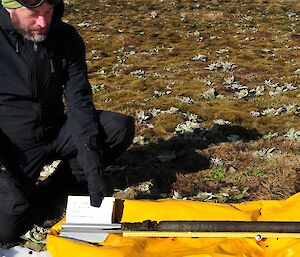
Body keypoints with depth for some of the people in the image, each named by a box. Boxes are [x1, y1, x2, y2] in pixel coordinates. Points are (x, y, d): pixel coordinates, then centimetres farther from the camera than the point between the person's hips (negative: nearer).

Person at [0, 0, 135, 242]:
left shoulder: (66, 37, -7)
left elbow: (79, 100, -10)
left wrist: (92, 165, -19)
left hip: (57, 135, 3)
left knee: (121, 127, -18)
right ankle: (26, 184, 12)